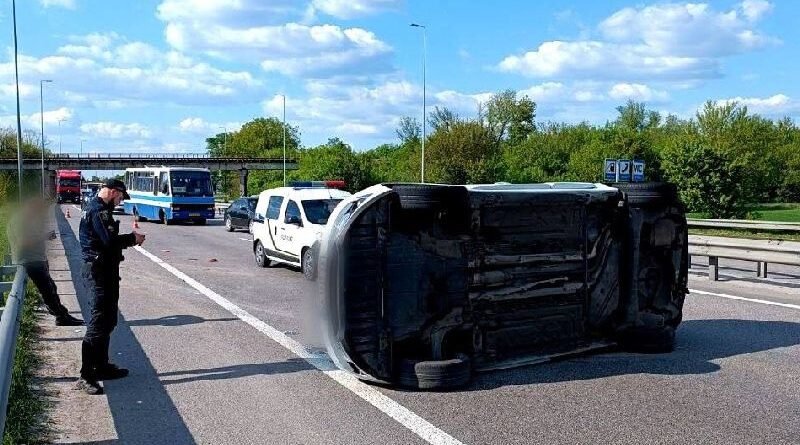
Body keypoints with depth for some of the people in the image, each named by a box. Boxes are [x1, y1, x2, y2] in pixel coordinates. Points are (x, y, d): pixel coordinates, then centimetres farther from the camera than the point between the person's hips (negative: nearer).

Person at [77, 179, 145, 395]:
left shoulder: (95, 208, 18)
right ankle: (86, 376, -7)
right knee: (98, 322, -10)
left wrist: (130, 238, 7)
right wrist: (133, 238, -10)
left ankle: (102, 366, 27)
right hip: (99, 272, -11)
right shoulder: (99, 211, -16)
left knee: (108, 320, 17)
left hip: (103, 270, 11)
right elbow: (110, 241, -25)